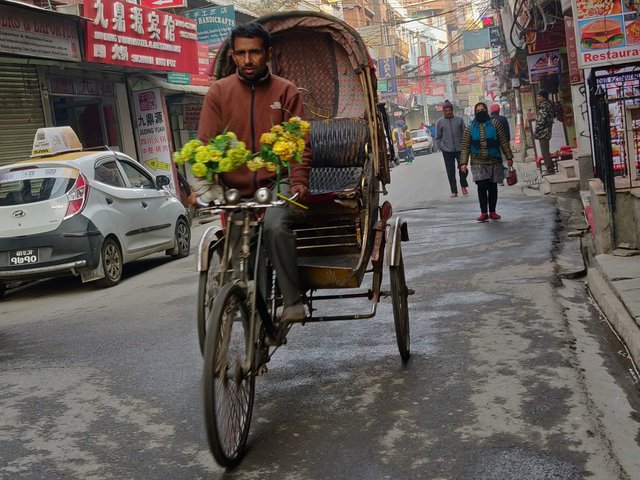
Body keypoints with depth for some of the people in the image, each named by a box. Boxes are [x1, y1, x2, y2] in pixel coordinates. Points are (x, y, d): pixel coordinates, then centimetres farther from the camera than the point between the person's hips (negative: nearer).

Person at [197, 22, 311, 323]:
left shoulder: (286, 91, 4)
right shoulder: (219, 92, 5)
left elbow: (300, 143, 0)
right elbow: (206, 145, 2)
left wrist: (298, 183, -17)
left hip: (276, 182, -3)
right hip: (235, 191, 3)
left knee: (275, 225, -33)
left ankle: (293, 300, -22)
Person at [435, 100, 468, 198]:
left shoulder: (459, 120, 4)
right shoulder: (440, 122, 4)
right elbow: (437, 137, 8)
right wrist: (441, 147, -1)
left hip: (460, 149, 0)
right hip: (447, 151, 0)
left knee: (462, 168, -3)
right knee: (450, 172, 3)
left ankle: (463, 186, 19)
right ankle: (454, 191, 10)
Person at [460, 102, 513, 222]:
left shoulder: (494, 123, 5)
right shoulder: (470, 128, 3)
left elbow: (504, 142, 5)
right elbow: (465, 147, 1)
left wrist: (509, 157, 1)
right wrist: (463, 162, -7)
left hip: (495, 162, 1)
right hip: (478, 163, -1)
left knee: (493, 187, 6)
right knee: (482, 186, -12)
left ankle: (492, 211, 16)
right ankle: (484, 212, -6)